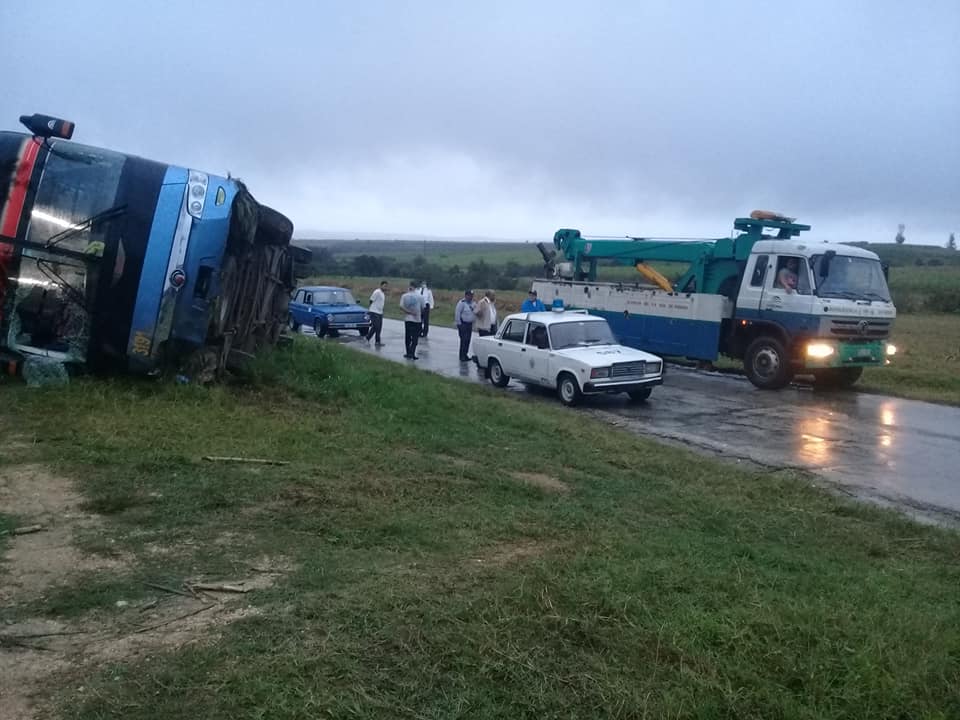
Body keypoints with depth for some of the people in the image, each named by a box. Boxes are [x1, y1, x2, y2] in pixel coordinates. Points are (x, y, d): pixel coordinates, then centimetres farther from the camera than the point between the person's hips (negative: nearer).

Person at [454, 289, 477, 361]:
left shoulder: (473, 303, 11)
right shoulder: (462, 303, -12)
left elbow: (475, 313, 19)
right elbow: (457, 313, -13)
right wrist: (459, 323, -14)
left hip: (470, 324, 7)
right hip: (463, 324, -7)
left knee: (468, 340, 9)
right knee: (464, 340, -10)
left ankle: (465, 355, 19)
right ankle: (462, 356, -6)